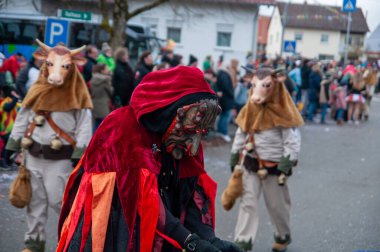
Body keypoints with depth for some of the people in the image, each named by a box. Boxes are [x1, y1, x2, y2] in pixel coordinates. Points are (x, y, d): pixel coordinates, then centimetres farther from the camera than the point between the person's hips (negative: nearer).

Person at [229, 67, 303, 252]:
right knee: (248, 202, 2)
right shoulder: (251, 110, 1)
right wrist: (235, 154, 11)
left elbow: (292, 141, -16)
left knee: (277, 204, 12)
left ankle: (283, 237, 35)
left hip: (274, 166, -4)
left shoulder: (282, 113, -16)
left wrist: (286, 164, -20)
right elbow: (241, 133, 11)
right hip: (251, 163, 5)